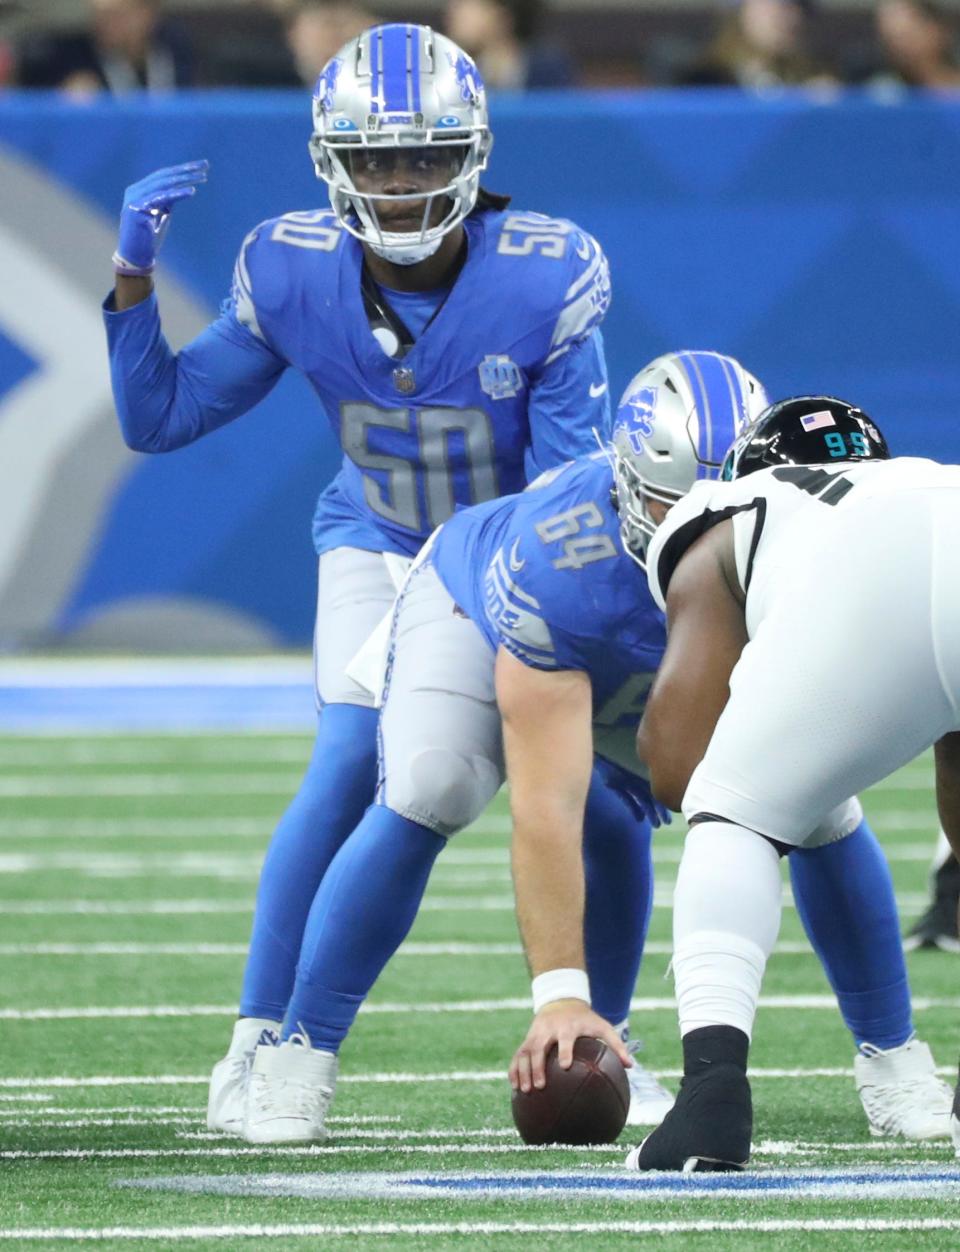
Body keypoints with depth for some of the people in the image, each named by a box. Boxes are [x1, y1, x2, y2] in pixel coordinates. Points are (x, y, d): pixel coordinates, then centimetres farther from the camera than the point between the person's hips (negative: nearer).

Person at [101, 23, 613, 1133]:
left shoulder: (547, 282, -27)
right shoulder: (296, 278, -20)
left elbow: (572, 486, -23)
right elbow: (158, 418, -11)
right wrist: (133, 278, -24)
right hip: (379, 543, 0)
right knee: (349, 770, -20)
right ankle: (257, 1042, -12)